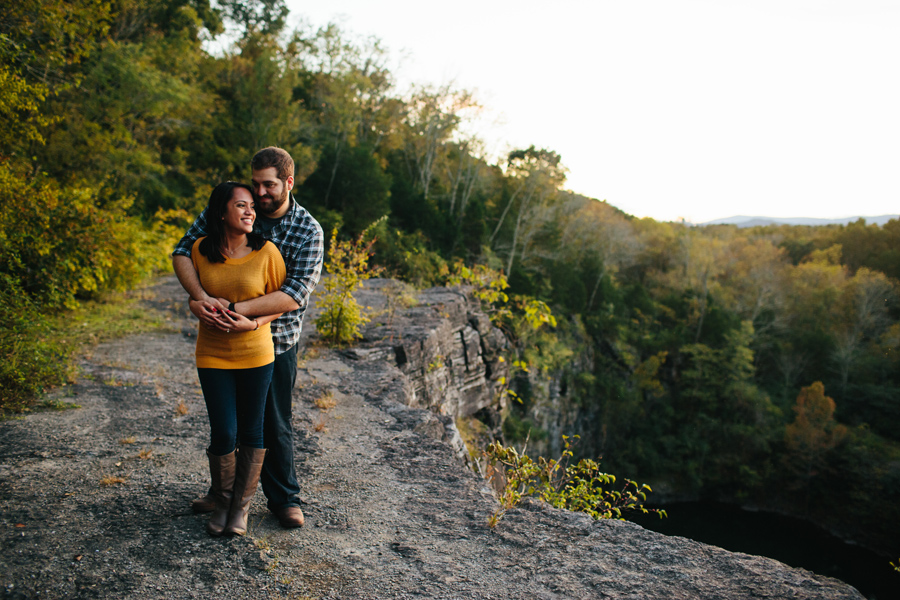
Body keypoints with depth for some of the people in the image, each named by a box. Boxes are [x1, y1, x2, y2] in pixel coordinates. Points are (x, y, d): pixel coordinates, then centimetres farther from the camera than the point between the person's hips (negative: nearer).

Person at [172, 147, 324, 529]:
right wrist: (200, 297, -27)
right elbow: (182, 252, -9)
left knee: (274, 424, 7)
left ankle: (284, 499, 27)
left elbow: (295, 295, -23)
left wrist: (235, 308, -33)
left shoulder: (308, 231, -13)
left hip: (275, 340, -3)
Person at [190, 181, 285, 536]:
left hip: (256, 354, -1)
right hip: (212, 356, 1)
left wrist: (252, 324, -18)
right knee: (223, 434, 2)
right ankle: (222, 503, 27)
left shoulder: (266, 252, -9)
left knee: (251, 431, 9)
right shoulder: (201, 250, -3)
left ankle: (242, 505, 28)